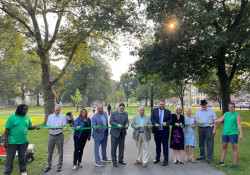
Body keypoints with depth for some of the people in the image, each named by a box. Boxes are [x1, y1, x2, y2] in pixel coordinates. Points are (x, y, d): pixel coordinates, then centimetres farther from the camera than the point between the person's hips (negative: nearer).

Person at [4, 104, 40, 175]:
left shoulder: (27, 117, 3)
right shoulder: (12, 117, -10)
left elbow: (30, 127, 9)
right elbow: (7, 129, -9)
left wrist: (36, 127, -12)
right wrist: (6, 141, -12)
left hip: (24, 141, 4)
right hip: (13, 142, -4)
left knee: (22, 157, 17)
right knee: (10, 157, 9)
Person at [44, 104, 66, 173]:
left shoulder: (63, 116, 2)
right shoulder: (50, 116, 9)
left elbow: (64, 125, -6)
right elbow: (47, 125, 4)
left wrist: (58, 127, -25)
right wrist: (51, 127, -18)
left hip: (59, 136, -2)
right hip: (51, 136, 2)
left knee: (60, 151, 4)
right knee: (50, 151, 8)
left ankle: (59, 165, 16)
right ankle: (48, 165, 21)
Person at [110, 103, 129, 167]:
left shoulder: (125, 114, 8)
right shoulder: (113, 113, -4)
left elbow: (127, 121, 7)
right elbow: (111, 122, -9)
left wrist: (127, 125, -16)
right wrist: (117, 125, -24)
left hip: (122, 133, 4)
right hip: (115, 132, -4)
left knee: (122, 147, 12)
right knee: (114, 147, 2)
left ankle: (121, 160, 26)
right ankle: (114, 161, 13)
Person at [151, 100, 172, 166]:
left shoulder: (168, 111, 4)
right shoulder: (154, 110, 5)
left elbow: (171, 120, 3)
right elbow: (152, 119, -1)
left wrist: (166, 123, -17)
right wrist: (155, 124, -20)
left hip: (165, 131, -1)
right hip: (156, 131, 1)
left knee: (165, 146, 1)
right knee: (157, 145, 15)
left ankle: (165, 160, 10)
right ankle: (157, 158, 29)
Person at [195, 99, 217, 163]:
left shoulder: (211, 110, 3)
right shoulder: (198, 111, 13)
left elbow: (215, 120, 1)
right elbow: (196, 118, 8)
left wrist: (214, 129, -6)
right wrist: (199, 121, -15)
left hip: (209, 128, -4)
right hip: (200, 128, 4)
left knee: (209, 144, -4)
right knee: (201, 143, 11)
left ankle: (209, 158, 3)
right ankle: (202, 156, 25)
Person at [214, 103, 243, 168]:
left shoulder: (237, 115, -4)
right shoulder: (226, 114, 11)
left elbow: (239, 125, -9)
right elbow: (220, 120, 7)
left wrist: (240, 134, -15)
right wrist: (213, 121, -3)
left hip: (233, 134, -6)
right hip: (225, 133, 6)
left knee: (234, 148, 0)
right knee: (224, 147, 12)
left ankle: (235, 164, 7)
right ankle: (222, 161, 21)